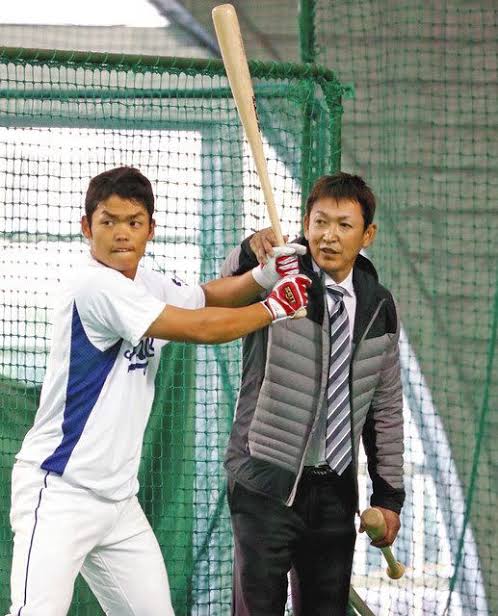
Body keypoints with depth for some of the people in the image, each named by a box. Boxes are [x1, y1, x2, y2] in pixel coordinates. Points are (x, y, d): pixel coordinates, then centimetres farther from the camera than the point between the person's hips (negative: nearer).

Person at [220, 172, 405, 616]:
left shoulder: (379, 306, 7)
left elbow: (386, 405, 13)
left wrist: (389, 494, 10)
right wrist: (253, 251, -52)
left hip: (336, 490, 4)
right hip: (268, 480, -4)